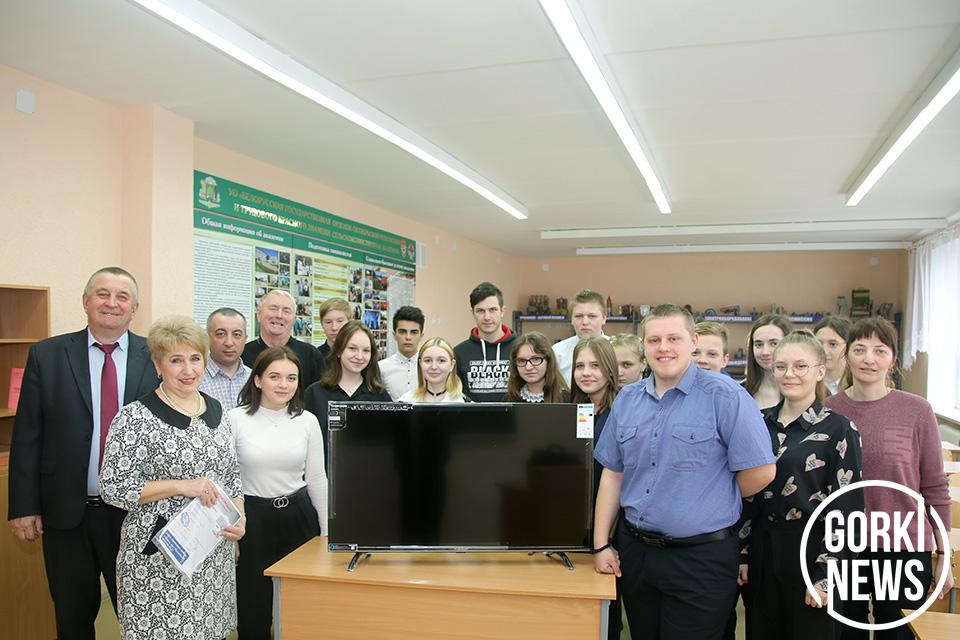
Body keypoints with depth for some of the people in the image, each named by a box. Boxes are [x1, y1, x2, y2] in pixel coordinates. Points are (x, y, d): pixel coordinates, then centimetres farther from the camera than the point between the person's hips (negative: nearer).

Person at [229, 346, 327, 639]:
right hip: (251, 518, -2)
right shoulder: (236, 419, -8)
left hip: (298, 516, 2)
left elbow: (317, 479, 5)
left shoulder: (307, 421, -2)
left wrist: (327, 533, 8)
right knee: (253, 605, 10)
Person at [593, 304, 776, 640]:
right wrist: (601, 545, 7)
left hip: (701, 559, -5)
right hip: (634, 551, 5)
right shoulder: (627, 400, 5)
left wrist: (714, 501, 2)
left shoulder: (724, 395, -12)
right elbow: (612, 473, 9)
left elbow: (761, 470, -12)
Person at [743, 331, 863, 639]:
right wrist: (744, 554, 6)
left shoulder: (839, 429, -9)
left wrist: (824, 576, -12)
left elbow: (846, 509, -10)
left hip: (811, 550, -4)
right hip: (763, 550, 5)